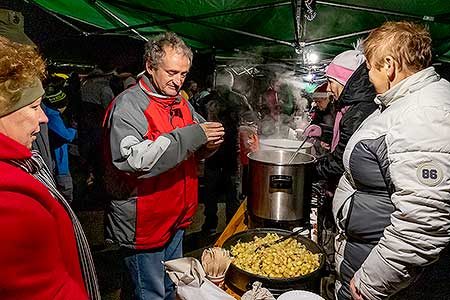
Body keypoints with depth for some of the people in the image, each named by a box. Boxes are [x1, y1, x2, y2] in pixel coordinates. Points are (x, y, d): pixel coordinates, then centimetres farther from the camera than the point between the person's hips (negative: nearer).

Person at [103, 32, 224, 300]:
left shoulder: (181, 102, 8)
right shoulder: (129, 105, -17)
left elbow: (193, 153, 16)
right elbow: (133, 160, -32)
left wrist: (208, 143, -9)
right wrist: (191, 136, -31)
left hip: (176, 218, 8)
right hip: (143, 225, -7)